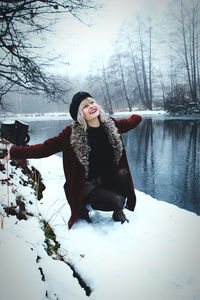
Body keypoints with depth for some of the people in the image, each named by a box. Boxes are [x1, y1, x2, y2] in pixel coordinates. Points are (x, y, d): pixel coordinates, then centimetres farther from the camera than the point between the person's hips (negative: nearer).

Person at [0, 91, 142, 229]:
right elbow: (45, 148, -13)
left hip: (110, 179, 5)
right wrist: (12, 152, -21)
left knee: (124, 173, -27)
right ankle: (85, 205, 5)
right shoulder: (72, 133, -14)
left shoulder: (110, 124, -2)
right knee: (117, 201, -26)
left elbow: (128, 123, 21)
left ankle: (118, 211, 1)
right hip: (87, 185, -4)